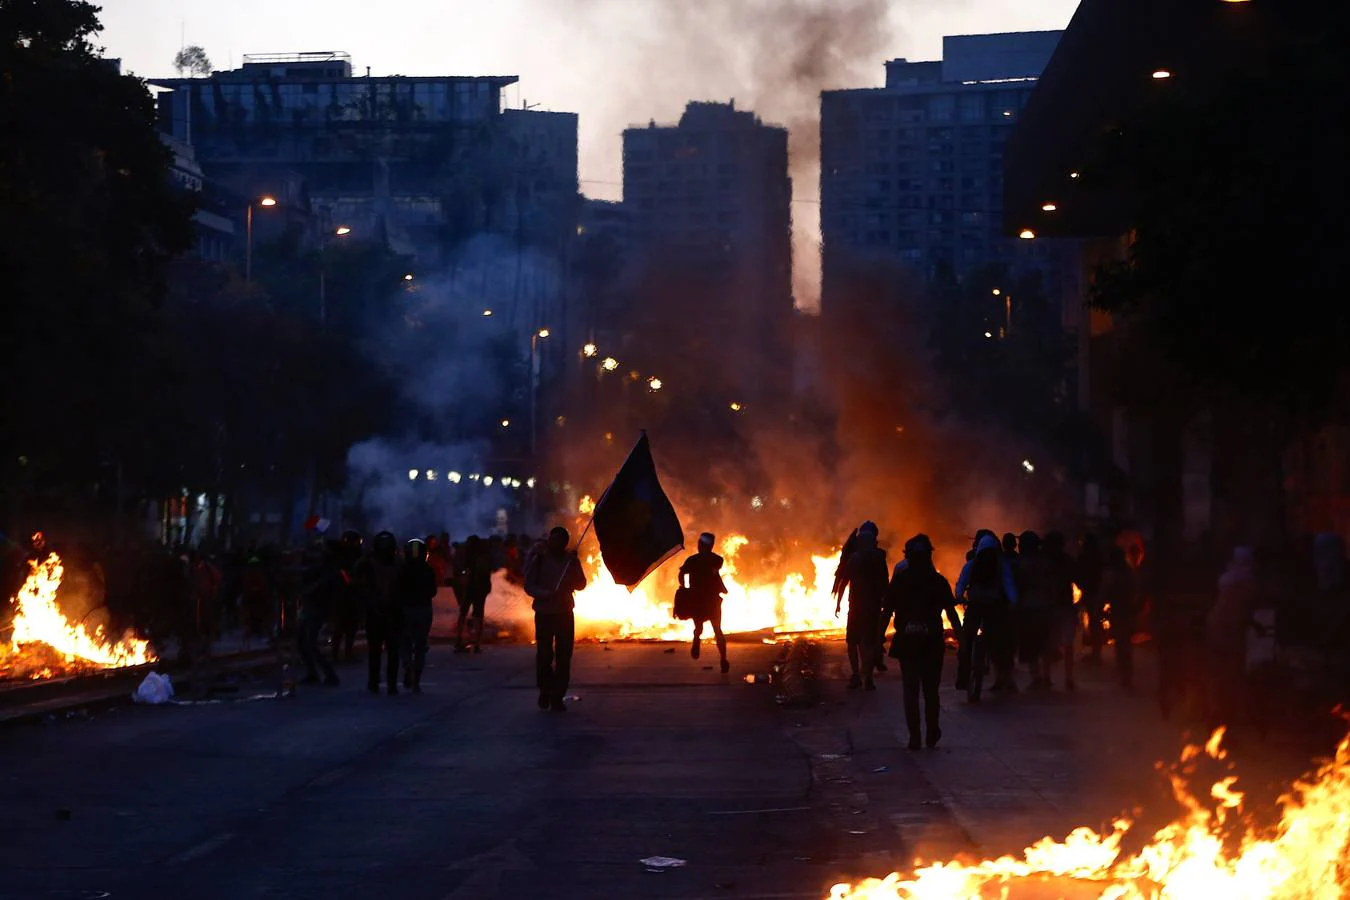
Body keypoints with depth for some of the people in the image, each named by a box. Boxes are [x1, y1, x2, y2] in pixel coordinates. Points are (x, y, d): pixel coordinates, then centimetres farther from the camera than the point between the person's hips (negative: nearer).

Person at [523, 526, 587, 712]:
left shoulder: (571, 560, 2)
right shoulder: (538, 560, -4)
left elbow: (581, 584, 8)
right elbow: (529, 586, -5)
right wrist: (546, 594, -23)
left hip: (565, 614, 2)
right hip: (544, 614, -2)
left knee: (564, 656, -2)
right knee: (544, 654, -3)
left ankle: (558, 697, 5)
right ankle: (545, 691, 21)